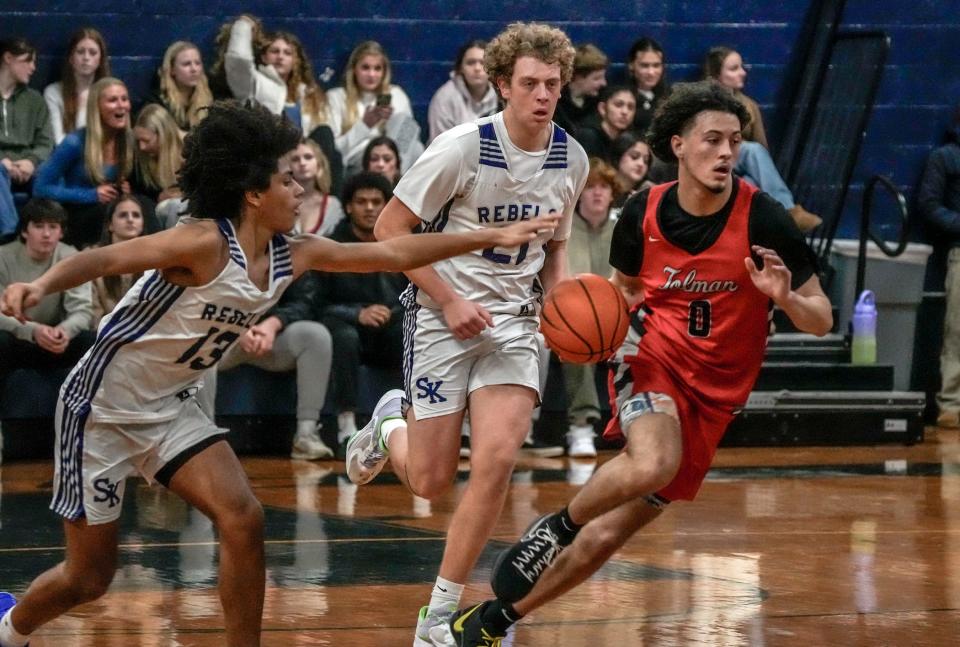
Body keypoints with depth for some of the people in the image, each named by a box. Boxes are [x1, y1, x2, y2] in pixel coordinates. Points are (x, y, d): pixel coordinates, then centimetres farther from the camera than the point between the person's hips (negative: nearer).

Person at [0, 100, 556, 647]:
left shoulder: (293, 257, -3)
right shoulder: (206, 245, -25)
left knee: (243, 520, -12)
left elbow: (393, 253, 4)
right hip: (102, 406, -7)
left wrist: (493, 238, 5)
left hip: (171, 408, 7)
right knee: (89, 576, 1)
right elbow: (106, 258, -34)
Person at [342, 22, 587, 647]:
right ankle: (390, 424, 40)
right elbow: (390, 229, -9)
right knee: (430, 480, 0)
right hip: (443, 314, -3)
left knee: (497, 460, -16)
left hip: (514, 319, 3)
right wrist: (450, 301, -15)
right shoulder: (462, 148, -16)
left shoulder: (572, 159, 0)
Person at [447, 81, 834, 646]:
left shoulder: (763, 219, -13)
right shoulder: (644, 212, -6)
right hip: (652, 357, 0)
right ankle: (555, 528, -7)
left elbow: (822, 321, -8)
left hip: (714, 392, 0)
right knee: (653, 465, -35)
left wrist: (785, 298, -29)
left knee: (608, 534, 1)